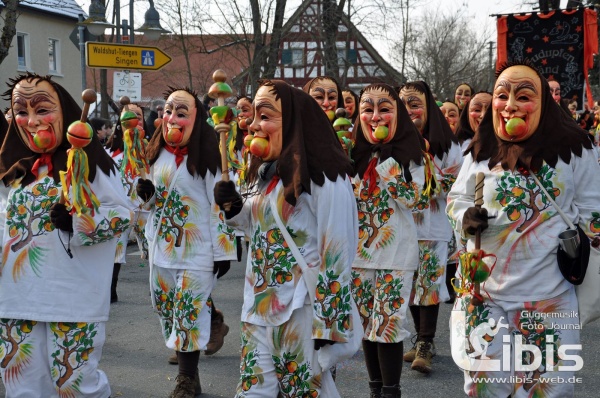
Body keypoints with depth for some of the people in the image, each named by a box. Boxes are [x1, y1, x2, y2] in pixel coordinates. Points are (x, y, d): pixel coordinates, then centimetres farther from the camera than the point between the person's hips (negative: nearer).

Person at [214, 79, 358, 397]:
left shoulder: (323, 177, -13)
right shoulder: (265, 174, 13)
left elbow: (336, 251, -16)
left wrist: (328, 324, -16)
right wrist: (234, 207, 5)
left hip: (302, 311, -8)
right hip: (260, 308, 8)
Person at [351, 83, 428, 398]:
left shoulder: (410, 153, -4)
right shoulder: (353, 152, 5)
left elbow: (412, 198, -14)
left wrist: (387, 163, -20)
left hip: (396, 253, -4)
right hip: (359, 251, 4)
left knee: (388, 324, -5)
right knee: (366, 324, 10)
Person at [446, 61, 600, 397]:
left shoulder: (573, 150, -5)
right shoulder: (481, 152, 4)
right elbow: (457, 199, 14)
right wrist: (465, 217, -6)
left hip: (548, 294, -2)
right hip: (485, 291, 3)